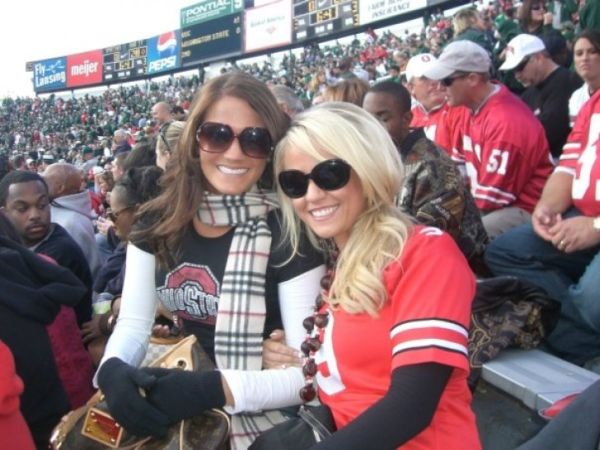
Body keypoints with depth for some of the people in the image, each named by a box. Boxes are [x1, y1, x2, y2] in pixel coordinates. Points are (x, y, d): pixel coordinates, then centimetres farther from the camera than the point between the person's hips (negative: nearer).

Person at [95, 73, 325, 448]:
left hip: (259, 419, -3)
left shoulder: (289, 234, -14)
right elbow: (133, 323, 1)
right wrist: (113, 369, -19)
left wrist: (215, 389, -27)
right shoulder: (157, 223, 0)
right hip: (173, 415, 3)